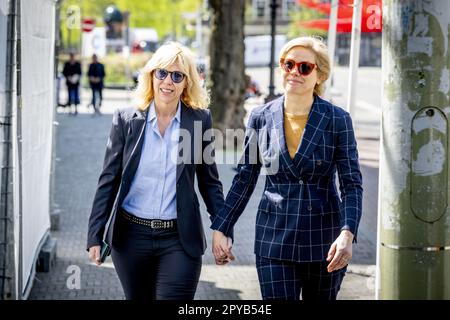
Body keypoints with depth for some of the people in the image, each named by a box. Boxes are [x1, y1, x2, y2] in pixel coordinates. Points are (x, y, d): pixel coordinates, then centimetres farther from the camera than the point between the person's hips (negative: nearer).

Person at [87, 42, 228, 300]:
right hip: (131, 236, 1)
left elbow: (209, 181, 7)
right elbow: (109, 181, 4)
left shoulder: (199, 120, 1)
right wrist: (95, 236, 0)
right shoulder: (126, 120, 1)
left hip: (179, 240, -1)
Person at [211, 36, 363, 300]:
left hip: (324, 240, -1)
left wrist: (347, 234, -21)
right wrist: (221, 229, 6)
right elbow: (244, 179, 10)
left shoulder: (337, 120, -4)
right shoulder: (261, 118, 2)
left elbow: (352, 184, -6)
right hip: (275, 238, 1)